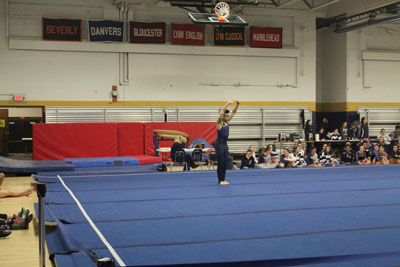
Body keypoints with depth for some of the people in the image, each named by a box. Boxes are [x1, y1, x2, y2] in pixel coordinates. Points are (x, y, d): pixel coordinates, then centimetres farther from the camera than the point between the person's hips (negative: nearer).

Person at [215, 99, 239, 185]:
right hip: (219, 144, -7)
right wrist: (228, 104, -29)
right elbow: (222, 111, -23)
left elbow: (233, 112, 8)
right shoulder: (219, 122, -10)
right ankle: (220, 180, 2)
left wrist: (237, 104, -6)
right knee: (220, 163, -4)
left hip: (225, 144, 7)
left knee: (225, 163, 8)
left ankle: (223, 179, 14)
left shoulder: (227, 121, 9)